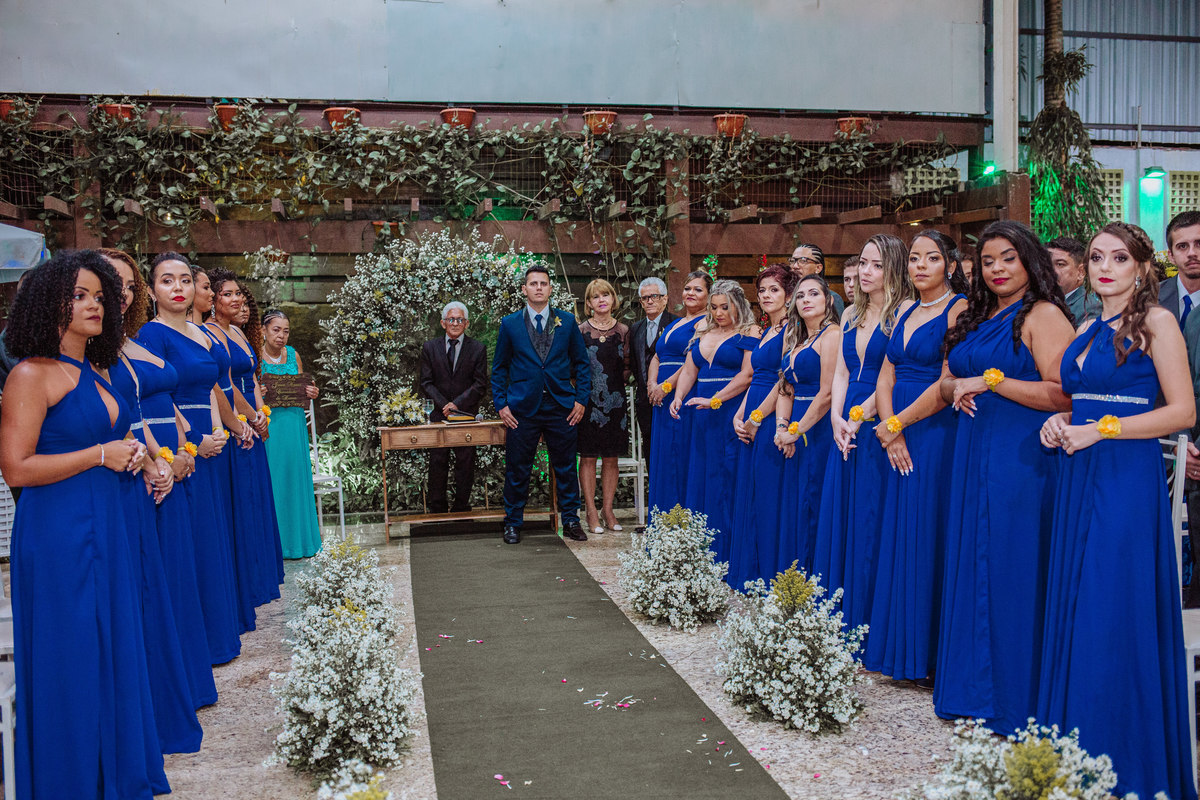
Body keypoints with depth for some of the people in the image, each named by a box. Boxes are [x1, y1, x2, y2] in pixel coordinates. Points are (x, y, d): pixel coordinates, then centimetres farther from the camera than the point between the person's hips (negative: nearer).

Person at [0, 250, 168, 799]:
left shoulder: (97, 374, 13)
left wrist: (132, 455, 7)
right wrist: (101, 455, -15)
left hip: (106, 527, 8)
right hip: (58, 534, -8)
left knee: (113, 649, 14)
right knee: (69, 662, 2)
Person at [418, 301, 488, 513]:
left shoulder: (478, 349, 2)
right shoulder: (430, 348, 6)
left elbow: (480, 385, -3)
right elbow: (426, 383, 3)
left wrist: (457, 403, -14)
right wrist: (444, 404, -12)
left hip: (467, 415, -1)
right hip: (439, 415, 1)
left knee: (465, 462, 1)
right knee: (438, 462, 1)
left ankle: (462, 509, 10)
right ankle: (437, 509, 9)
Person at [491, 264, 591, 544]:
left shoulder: (567, 321, 7)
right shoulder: (509, 324, 5)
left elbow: (581, 363, 10)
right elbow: (499, 368, 8)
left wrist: (581, 399, 1)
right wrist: (501, 404, -1)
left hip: (562, 407, 1)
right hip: (522, 409, -1)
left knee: (566, 468, 7)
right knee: (517, 469, 4)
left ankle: (571, 521, 21)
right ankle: (513, 524, 18)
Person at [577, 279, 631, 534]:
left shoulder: (623, 331, 7)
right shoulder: (581, 331, 1)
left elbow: (628, 366, 12)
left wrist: (616, 381, -1)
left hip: (615, 401, 2)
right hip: (588, 401, -2)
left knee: (611, 458, 5)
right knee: (588, 457, 0)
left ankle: (608, 510, 14)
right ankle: (591, 512, 7)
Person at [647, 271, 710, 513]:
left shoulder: (705, 323, -5)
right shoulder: (673, 324, 22)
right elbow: (656, 358, 18)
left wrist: (666, 386, -16)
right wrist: (652, 384, -2)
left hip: (686, 399, -8)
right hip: (664, 401, 8)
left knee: (681, 462, -8)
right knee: (663, 460, 8)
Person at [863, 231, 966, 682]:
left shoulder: (959, 310, -8)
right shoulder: (905, 311, 15)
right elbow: (886, 377, 11)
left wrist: (895, 424, -8)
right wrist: (890, 432, -4)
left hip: (937, 436, -7)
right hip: (897, 439, 7)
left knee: (926, 541, -4)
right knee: (898, 539, 10)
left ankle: (926, 657, 7)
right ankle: (896, 649, 20)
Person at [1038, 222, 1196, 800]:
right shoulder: (1086, 331, 16)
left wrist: (1101, 429, -15)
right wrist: (1059, 422, 4)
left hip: (1128, 479, -7)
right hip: (1077, 478, 7)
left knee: (1117, 616, -4)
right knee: (1073, 610, 9)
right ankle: (1077, 746, 21)